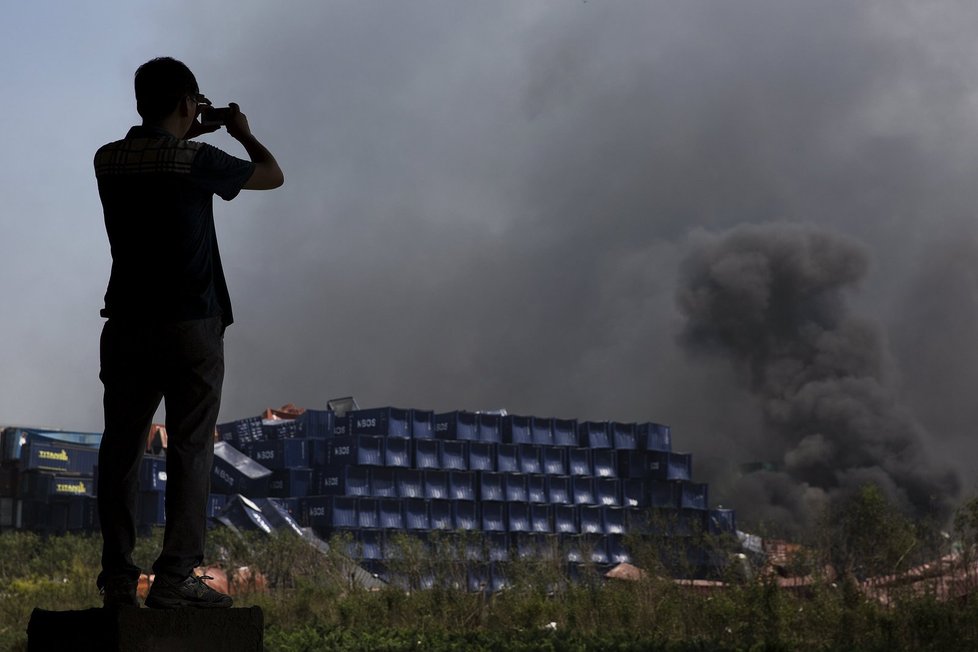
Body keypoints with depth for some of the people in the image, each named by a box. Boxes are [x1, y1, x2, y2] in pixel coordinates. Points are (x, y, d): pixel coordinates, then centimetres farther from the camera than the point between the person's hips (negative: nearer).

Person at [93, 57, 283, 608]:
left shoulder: (108, 160, 4)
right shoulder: (197, 162, -9)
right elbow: (273, 175, 7)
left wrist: (185, 134, 30)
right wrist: (244, 134, 23)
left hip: (127, 324, 5)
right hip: (190, 325, -4)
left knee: (121, 449, 7)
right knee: (190, 448, -1)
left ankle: (118, 578, 6)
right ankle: (176, 576, -7)